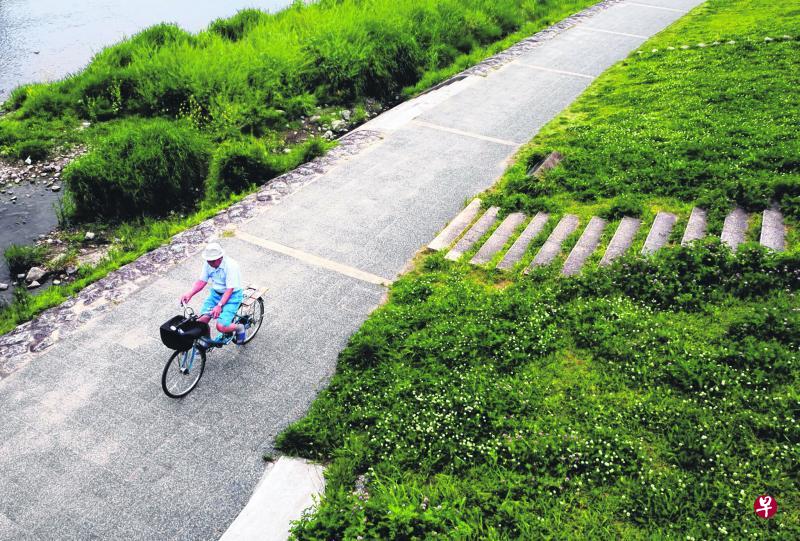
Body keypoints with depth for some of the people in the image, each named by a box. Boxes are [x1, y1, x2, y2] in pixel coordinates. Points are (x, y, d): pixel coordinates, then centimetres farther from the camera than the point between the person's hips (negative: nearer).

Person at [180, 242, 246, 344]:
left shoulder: (231, 265, -26)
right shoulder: (208, 264, -6)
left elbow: (229, 290, -26)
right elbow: (202, 281, 1)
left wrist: (219, 306, -36)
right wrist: (189, 293, -16)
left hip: (232, 296, -6)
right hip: (215, 293, 6)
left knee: (221, 326, -21)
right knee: (202, 321, -11)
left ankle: (239, 328, 10)